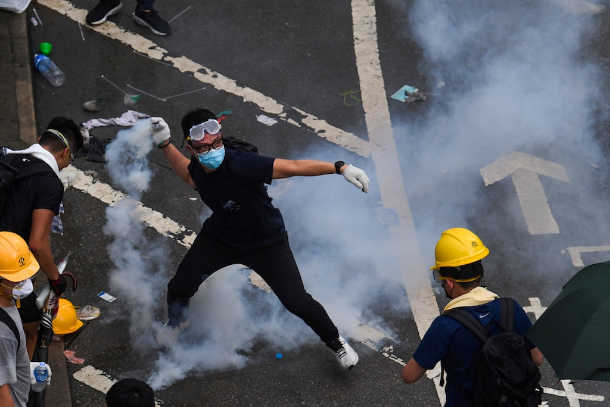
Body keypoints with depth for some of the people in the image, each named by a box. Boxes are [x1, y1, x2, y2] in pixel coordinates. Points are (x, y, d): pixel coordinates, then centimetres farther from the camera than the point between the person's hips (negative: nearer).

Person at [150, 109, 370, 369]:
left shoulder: (240, 164, -38)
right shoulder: (197, 167, -17)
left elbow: (293, 167, -39)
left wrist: (340, 167, -46)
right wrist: (164, 144, 1)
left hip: (266, 243, -5)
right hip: (220, 238, 5)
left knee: (297, 302, -8)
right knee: (179, 287, 2)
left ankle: (336, 342, 21)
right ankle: (174, 327, 38)